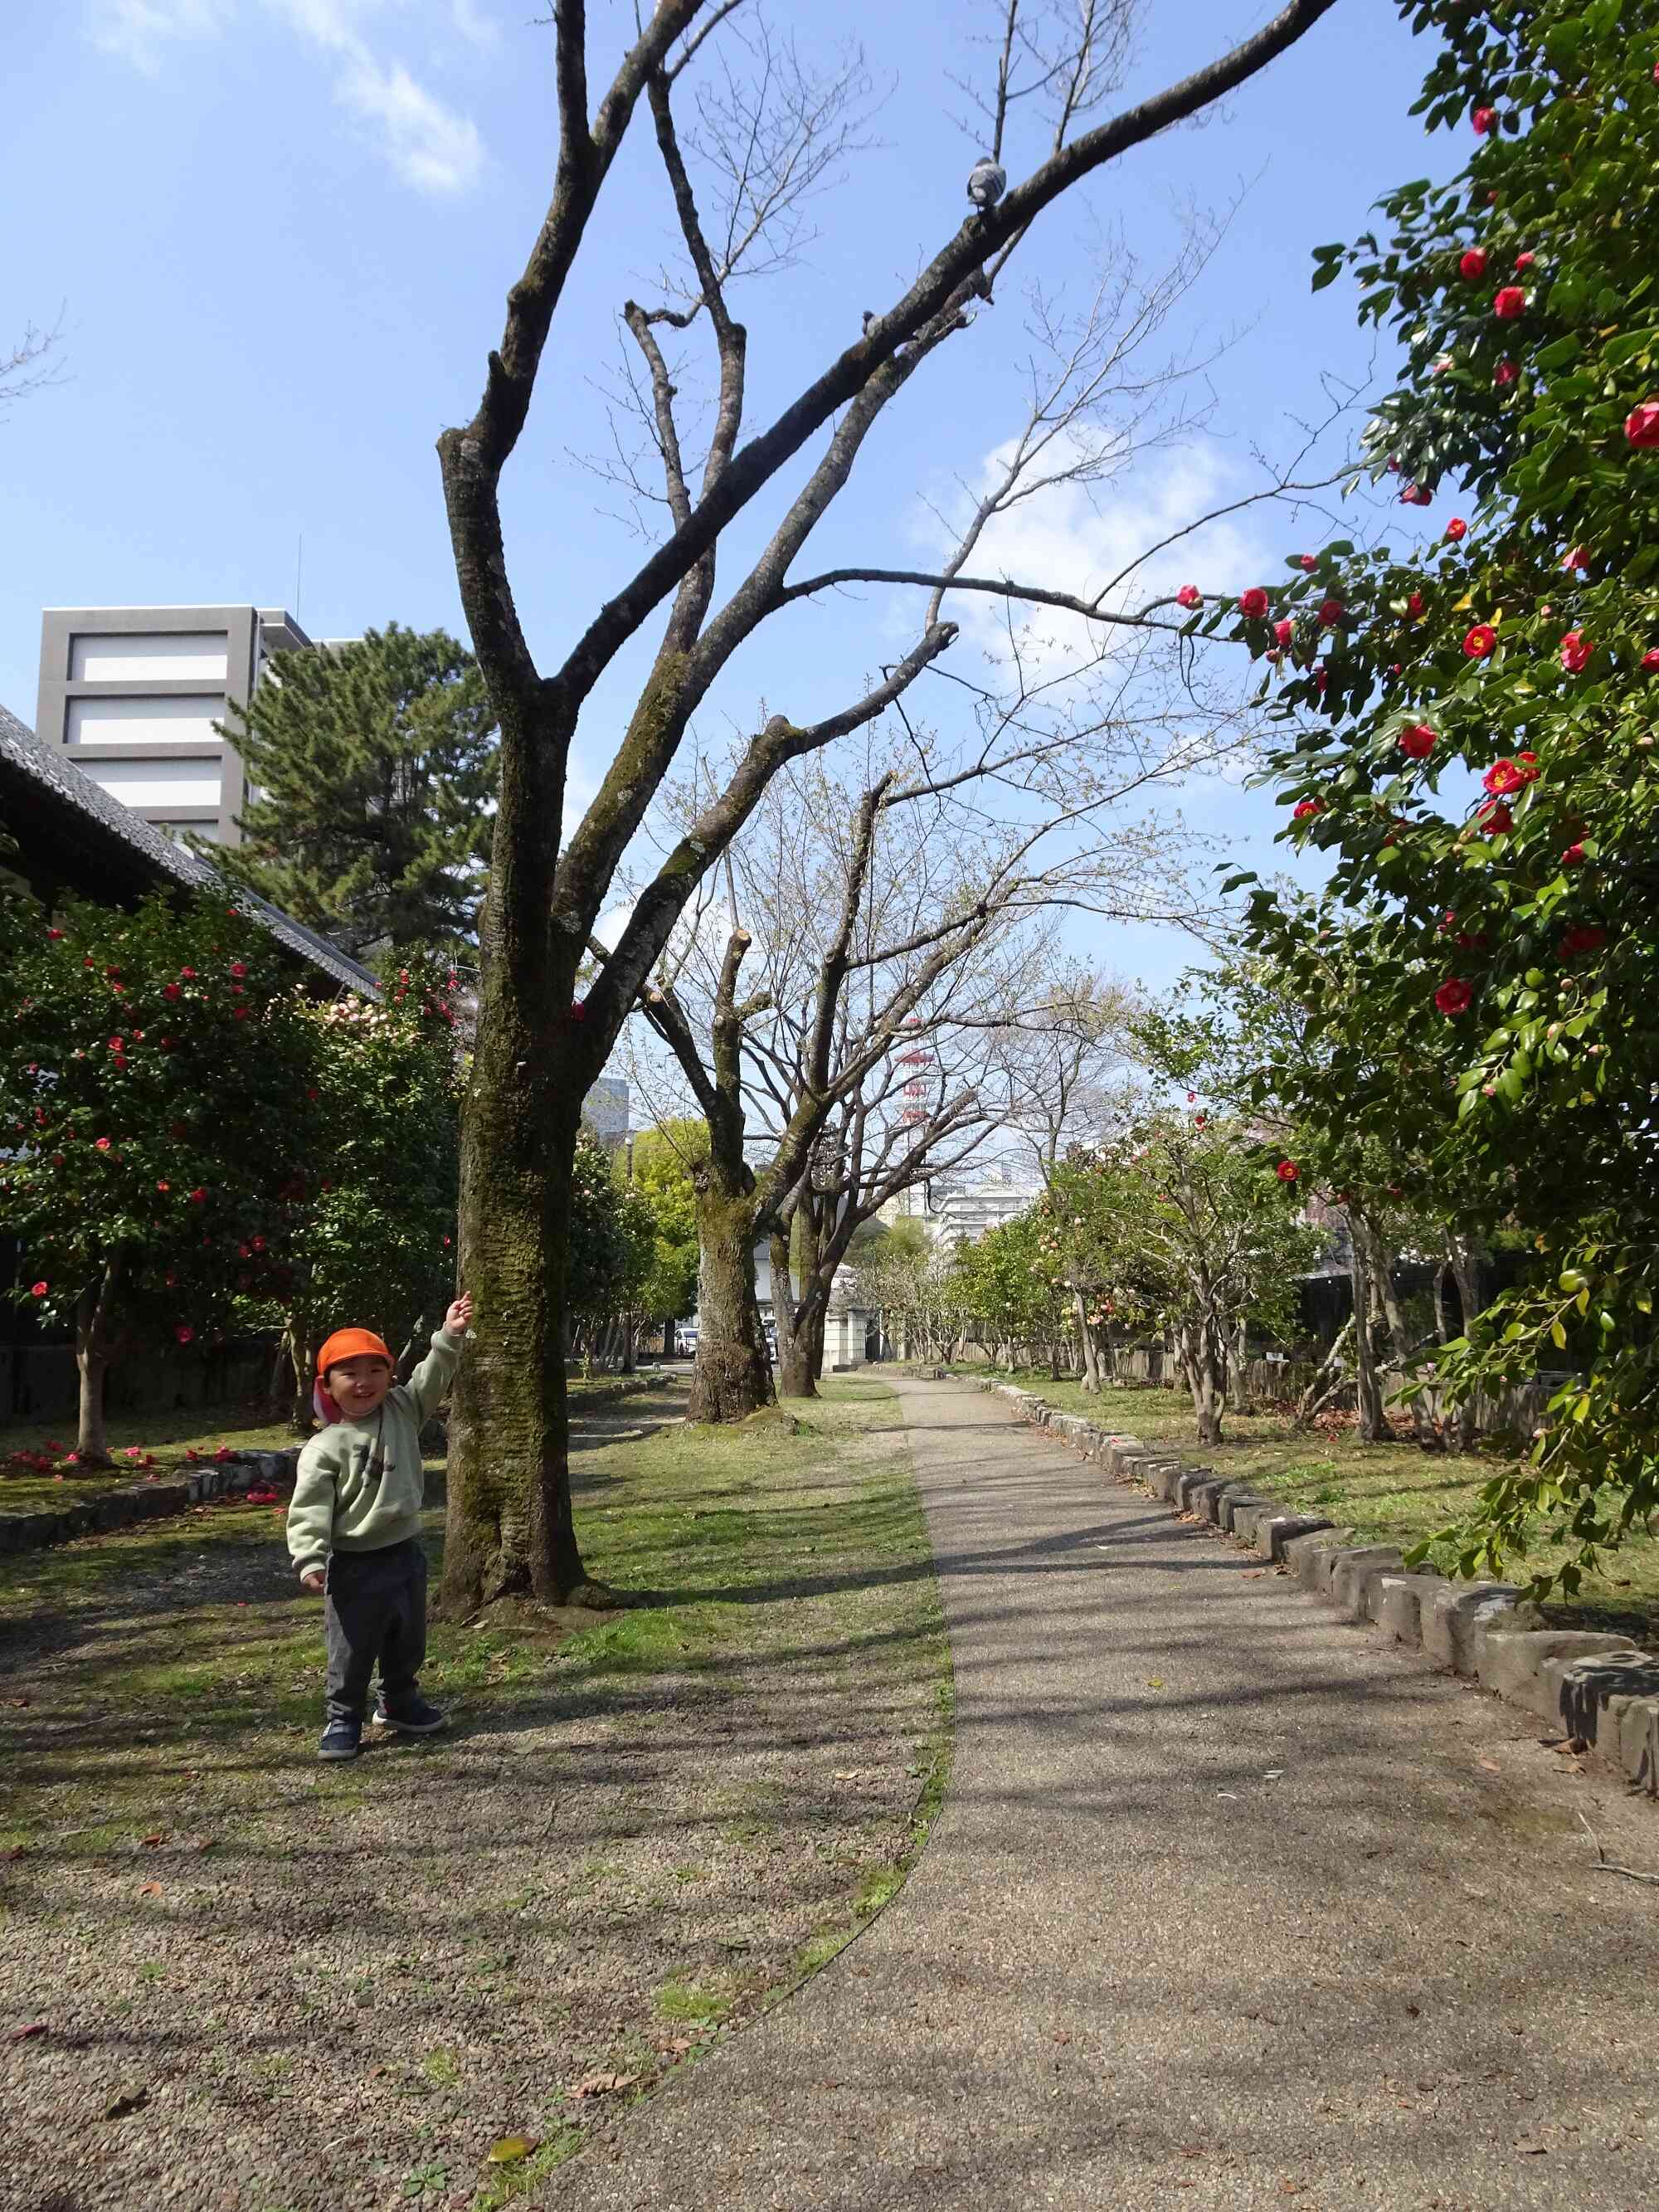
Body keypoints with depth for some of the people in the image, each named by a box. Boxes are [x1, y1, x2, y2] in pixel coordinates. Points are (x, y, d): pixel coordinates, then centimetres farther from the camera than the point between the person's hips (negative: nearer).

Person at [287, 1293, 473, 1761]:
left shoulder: (403, 1411, 0)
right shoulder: (325, 1448, -14)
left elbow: (432, 1378, -3)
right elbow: (310, 1507, -18)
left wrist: (450, 1336, -17)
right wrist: (309, 1558, -27)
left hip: (406, 1552, 6)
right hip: (355, 1564, -5)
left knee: (408, 1642, 21)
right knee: (352, 1649, 3)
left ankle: (399, 1703, 41)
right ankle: (342, 1720, 21)